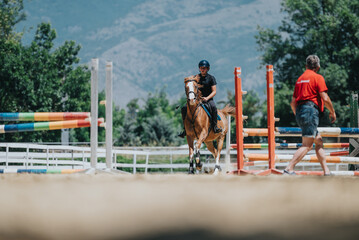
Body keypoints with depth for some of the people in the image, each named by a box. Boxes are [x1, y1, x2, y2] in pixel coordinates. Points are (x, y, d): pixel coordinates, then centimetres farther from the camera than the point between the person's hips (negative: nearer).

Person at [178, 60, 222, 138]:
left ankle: (214, 126, -27)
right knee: (184, 108, -18)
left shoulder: (211, 78, 1)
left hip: (208, 99, -3)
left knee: (213, 107, -37)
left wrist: (207, 98, -19)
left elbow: (214, 91, -4)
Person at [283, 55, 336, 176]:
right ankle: (289, 169, -21)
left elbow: (293, 103, 19)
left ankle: (326, 171, 12)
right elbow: (325, 98, -9)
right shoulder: (318, 78, -1)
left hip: (299, 111, 8)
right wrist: (332, 112, 5)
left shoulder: (300, 79, 20)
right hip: (311, 111, -8)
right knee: (307, 145, -11)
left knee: (319, 141, 15)